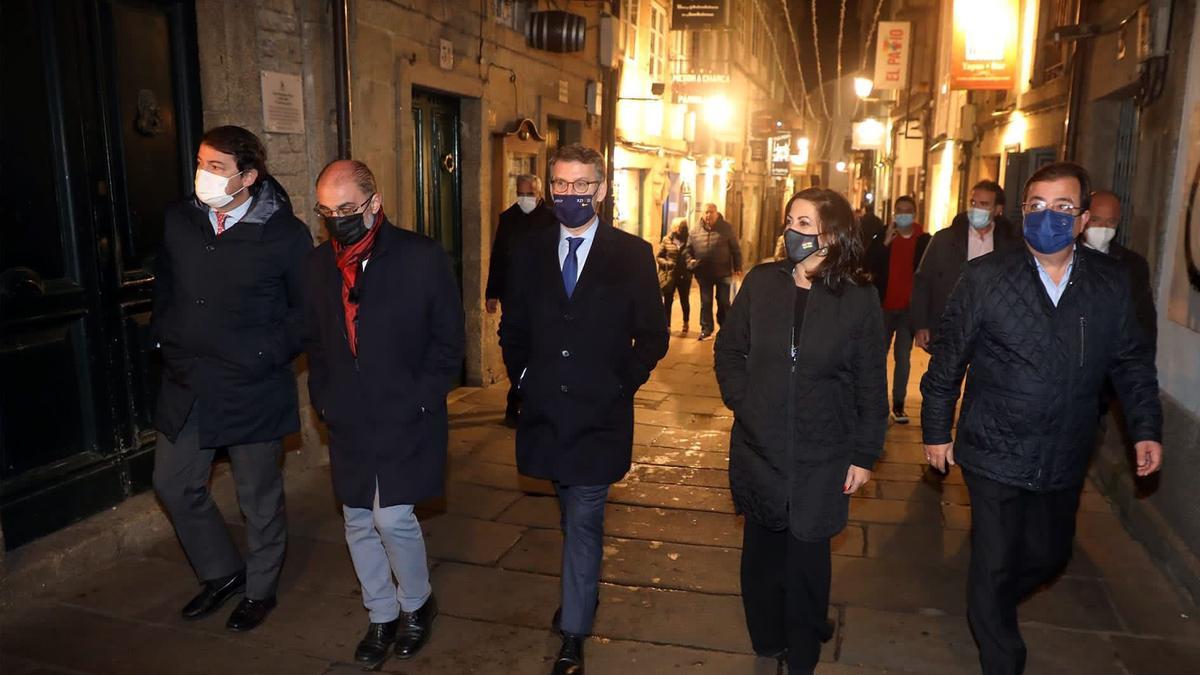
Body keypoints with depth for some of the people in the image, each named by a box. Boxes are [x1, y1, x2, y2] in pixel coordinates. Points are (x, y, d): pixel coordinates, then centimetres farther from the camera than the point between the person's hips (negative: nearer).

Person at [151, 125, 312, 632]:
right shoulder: (179, 221, 3)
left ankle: (260, 590, 31)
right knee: (174, 483, 15)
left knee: (259, 496, 8)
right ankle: (222, 572, 38)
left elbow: (306, 306, -4)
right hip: (186, 383, 5)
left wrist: (271, 356, -11)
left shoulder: (285, 233, -11)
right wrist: (163, 337, 9)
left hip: (252, 390, -5)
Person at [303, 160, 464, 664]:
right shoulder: (318, 264, 5)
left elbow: (448, 342, -5)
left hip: (405, 420, -4)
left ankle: (416, 604, 21)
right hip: (347, 424, 5)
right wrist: (323, 397, 5)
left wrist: (419, 401, -10)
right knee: (359, 523, 12)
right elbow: (314, 341, 15)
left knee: (393, 518, -8)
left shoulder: (423, 258, -9)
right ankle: (382, 615, 32)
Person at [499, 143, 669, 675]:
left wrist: (622, 384, -7)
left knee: (582, 522, -1)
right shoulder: (531, 253, 4)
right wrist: (524, 376, 4)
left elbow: (652, 335, -1)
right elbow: (512, 328, 14)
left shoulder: (632, 255, -5)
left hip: (600, 415, -3)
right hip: (545, 412, 4)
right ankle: (583, 591, 42)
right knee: (576, 516, 20)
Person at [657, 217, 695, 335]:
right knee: (667, 301, 7)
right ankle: (667, 326, 20)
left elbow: (692, 256, 4)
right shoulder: (667, 240, -1)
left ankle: (685, 325, 27)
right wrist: (667, 263, -15)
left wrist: (692, 262, -19)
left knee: (684, 300, 10)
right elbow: (659, 257, 3)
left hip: (684, 276, 0)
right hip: (668, 276, 0)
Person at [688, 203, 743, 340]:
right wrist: (690, 262, -9)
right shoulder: (695, 232, 1)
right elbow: (688, 250, 10)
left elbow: (735, 249, -1)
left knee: (724, 302, 9)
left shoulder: (726, 228, -4)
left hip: (723, 273, -2)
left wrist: (738, 267, -5)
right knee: (705, 303, 9)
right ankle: (706, 328, 19)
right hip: (704, 274, 2)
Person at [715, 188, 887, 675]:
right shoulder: (761, 283, -1)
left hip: (820, 456, -2)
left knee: (807, 557, 9)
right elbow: (728, 349, 10)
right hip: (758, 447, 2)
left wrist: (864, 454, -2)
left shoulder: (858, 298, -7)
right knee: (762, 550, 15)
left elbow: (871, 384, -2)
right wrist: (740, 399, -2)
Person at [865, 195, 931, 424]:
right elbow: (868, 265, -10)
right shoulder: (882, 236, 0)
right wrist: (885, 242, -20)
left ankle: (898, 406, 11)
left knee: (903, 358, 6)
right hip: (884, 306, 0)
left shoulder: (924, 240, -2)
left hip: (909, 308, 0)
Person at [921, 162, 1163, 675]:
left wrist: (1146, 429, 3)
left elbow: (1132, 362, 8)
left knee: (1050, 556, 20)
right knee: (993, 566, 7)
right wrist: (937, 431, -2)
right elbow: (947, 360, -5)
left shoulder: (1111, 282, -1)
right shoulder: (985, 277, -10)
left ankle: (990, 607, 51)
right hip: (995, 455, -3)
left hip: (1065, 460, 4)